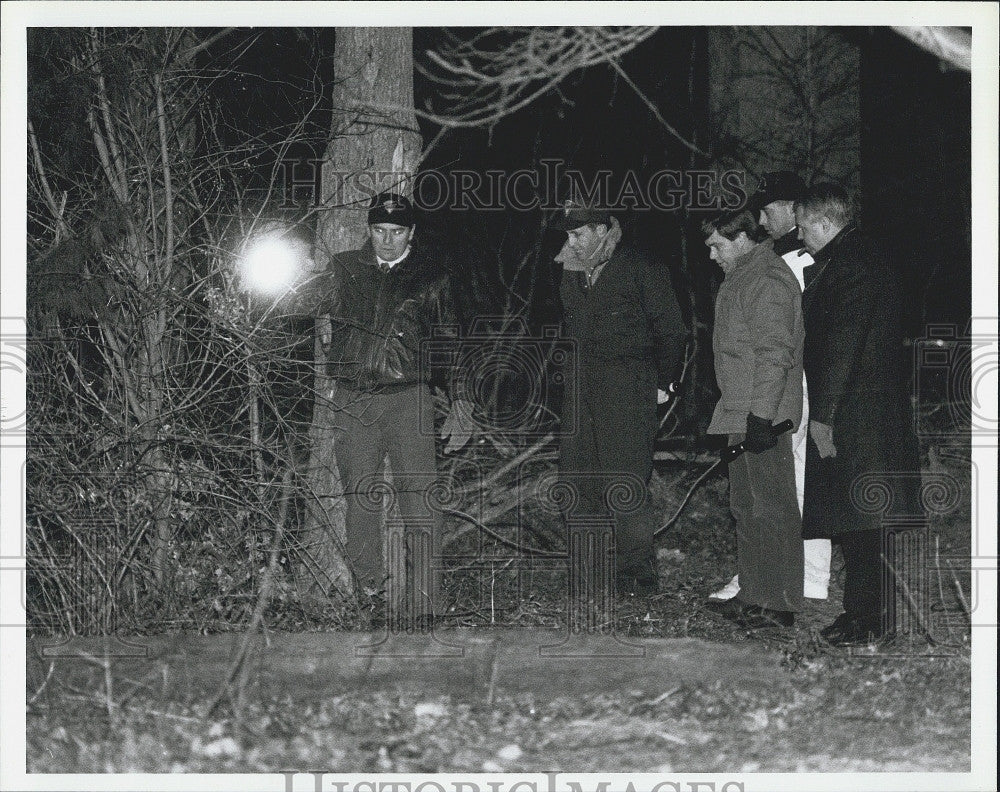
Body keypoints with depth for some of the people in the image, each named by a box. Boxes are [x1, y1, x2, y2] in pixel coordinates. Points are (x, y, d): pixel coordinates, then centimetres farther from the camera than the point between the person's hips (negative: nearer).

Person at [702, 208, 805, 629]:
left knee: (772, 507, -7)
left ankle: (780, 606, -5)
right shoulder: (741, 279, 19)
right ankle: (752, 596, 23)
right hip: (740, 413, 11)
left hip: (763, 415, -11)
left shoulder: (767, 281, -14)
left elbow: (774, 354, -21)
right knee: (745, 506, 15)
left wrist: (760, 415, -25)